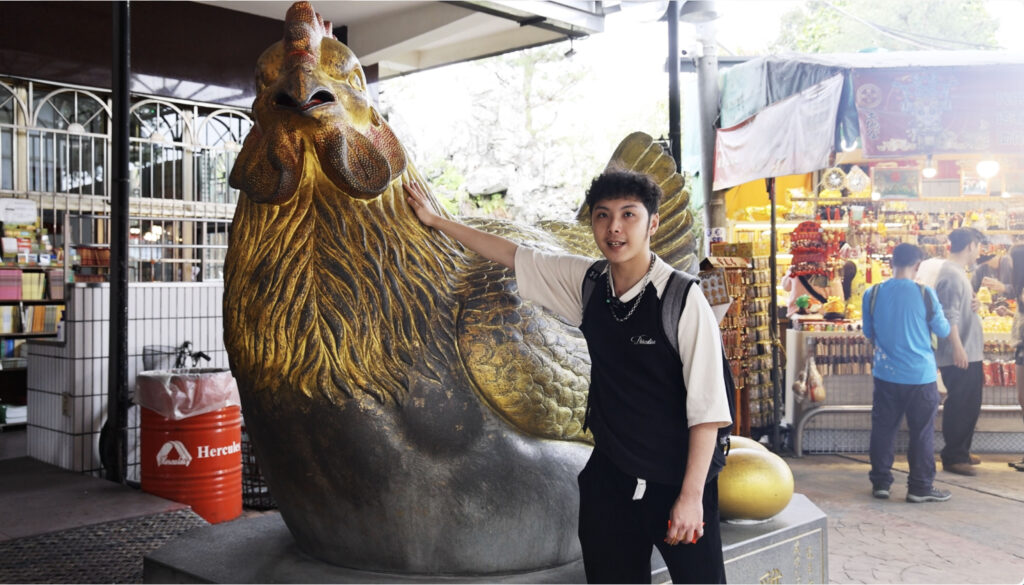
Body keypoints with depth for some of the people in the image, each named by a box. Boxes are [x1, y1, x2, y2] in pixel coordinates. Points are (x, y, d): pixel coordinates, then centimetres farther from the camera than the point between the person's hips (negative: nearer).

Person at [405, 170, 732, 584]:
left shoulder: (683, 298, -15)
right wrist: (435, 220, 19)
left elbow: (707, 406, -14)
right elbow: (512, 255, 12)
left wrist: (691, 494, -15)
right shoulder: (587, 282, 0)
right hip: (608, 478, 5)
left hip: (675, 484, -4)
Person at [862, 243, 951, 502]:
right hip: (920, 375, -2)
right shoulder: (925, 294, -12)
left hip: (885, 374, 3)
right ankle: (921, 487, 14)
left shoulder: (872, 294, -5)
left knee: (883, 430, 12)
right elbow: (943, 330, 0)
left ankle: (880, 482, 18)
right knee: (922, 433, 8)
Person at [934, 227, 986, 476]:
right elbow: (949, 316, -22)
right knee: (959, 406, -3)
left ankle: (961, 452, 26)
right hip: (959, 355, -10)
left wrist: (973, 304, 5)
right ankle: (953, 458, 5)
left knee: (969, 405, 16)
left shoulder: (958, 272, 15)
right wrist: (958, 348, -24)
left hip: (969, 353, 10)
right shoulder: (951, 274, -16)